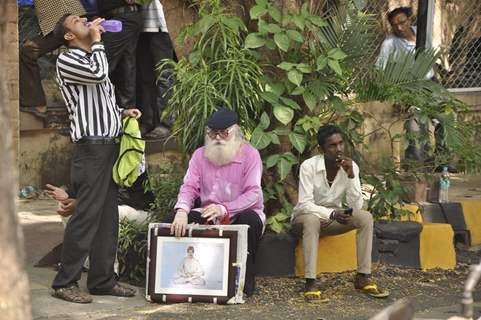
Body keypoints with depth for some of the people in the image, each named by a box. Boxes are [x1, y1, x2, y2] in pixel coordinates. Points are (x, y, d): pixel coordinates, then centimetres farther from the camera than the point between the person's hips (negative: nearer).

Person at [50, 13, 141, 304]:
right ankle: (65, 283, -6)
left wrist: (123, 113, 11)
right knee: (86, 216, -10)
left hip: (110, 146, 8)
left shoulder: (93, 59, 21)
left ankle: (103, 279, 15)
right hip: (92, 148, -8)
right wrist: (97, 41, -9)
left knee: (108, 218, 9)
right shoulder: (66, 60, -4)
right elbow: (97, 74, -22)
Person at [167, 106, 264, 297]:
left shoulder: (250, 154, -10)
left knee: (251, 220, -38)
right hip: (209, 216, 4)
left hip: (242, 212, -4)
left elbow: (253, 193, -21)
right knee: (173, 222, -18)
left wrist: (224, 209, -37)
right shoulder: (200, 155, 3)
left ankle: (246, 283, -22)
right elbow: (189, 187, -7)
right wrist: (182, 210, -31)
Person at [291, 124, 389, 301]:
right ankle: (310, 282, -38)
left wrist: (351, 175, -27)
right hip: (305, 218, -4)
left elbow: (356, 207, -16)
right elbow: (304, 204, -25)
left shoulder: (351, 166, -10)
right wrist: (332, 213, -40)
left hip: (333, 219, 4)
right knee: (312, 220, -39)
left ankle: (362, 277, -15)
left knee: (365, 217, -20)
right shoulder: (309, 166, -21)